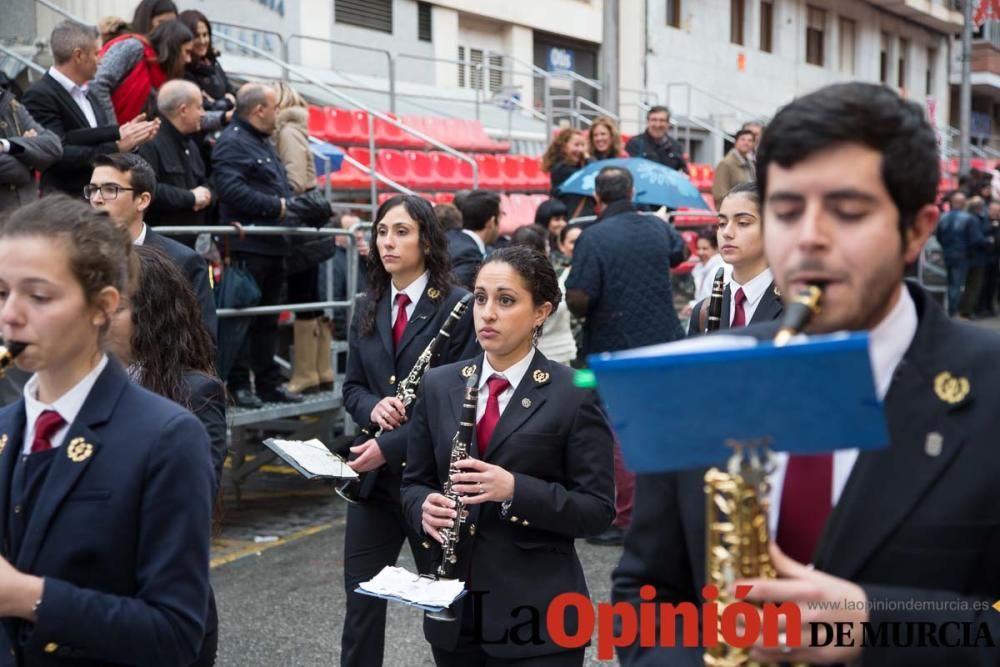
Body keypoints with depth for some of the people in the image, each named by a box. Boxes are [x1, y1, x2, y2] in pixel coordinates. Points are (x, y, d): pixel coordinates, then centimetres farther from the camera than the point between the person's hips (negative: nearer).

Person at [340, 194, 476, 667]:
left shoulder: (457, 307, -10)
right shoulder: (367, 309, 9)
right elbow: (351, 386, 13)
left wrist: (390, 445, -20)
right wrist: (373, 406, -11)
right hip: (373, 476, 5)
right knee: (361, 601, 8)